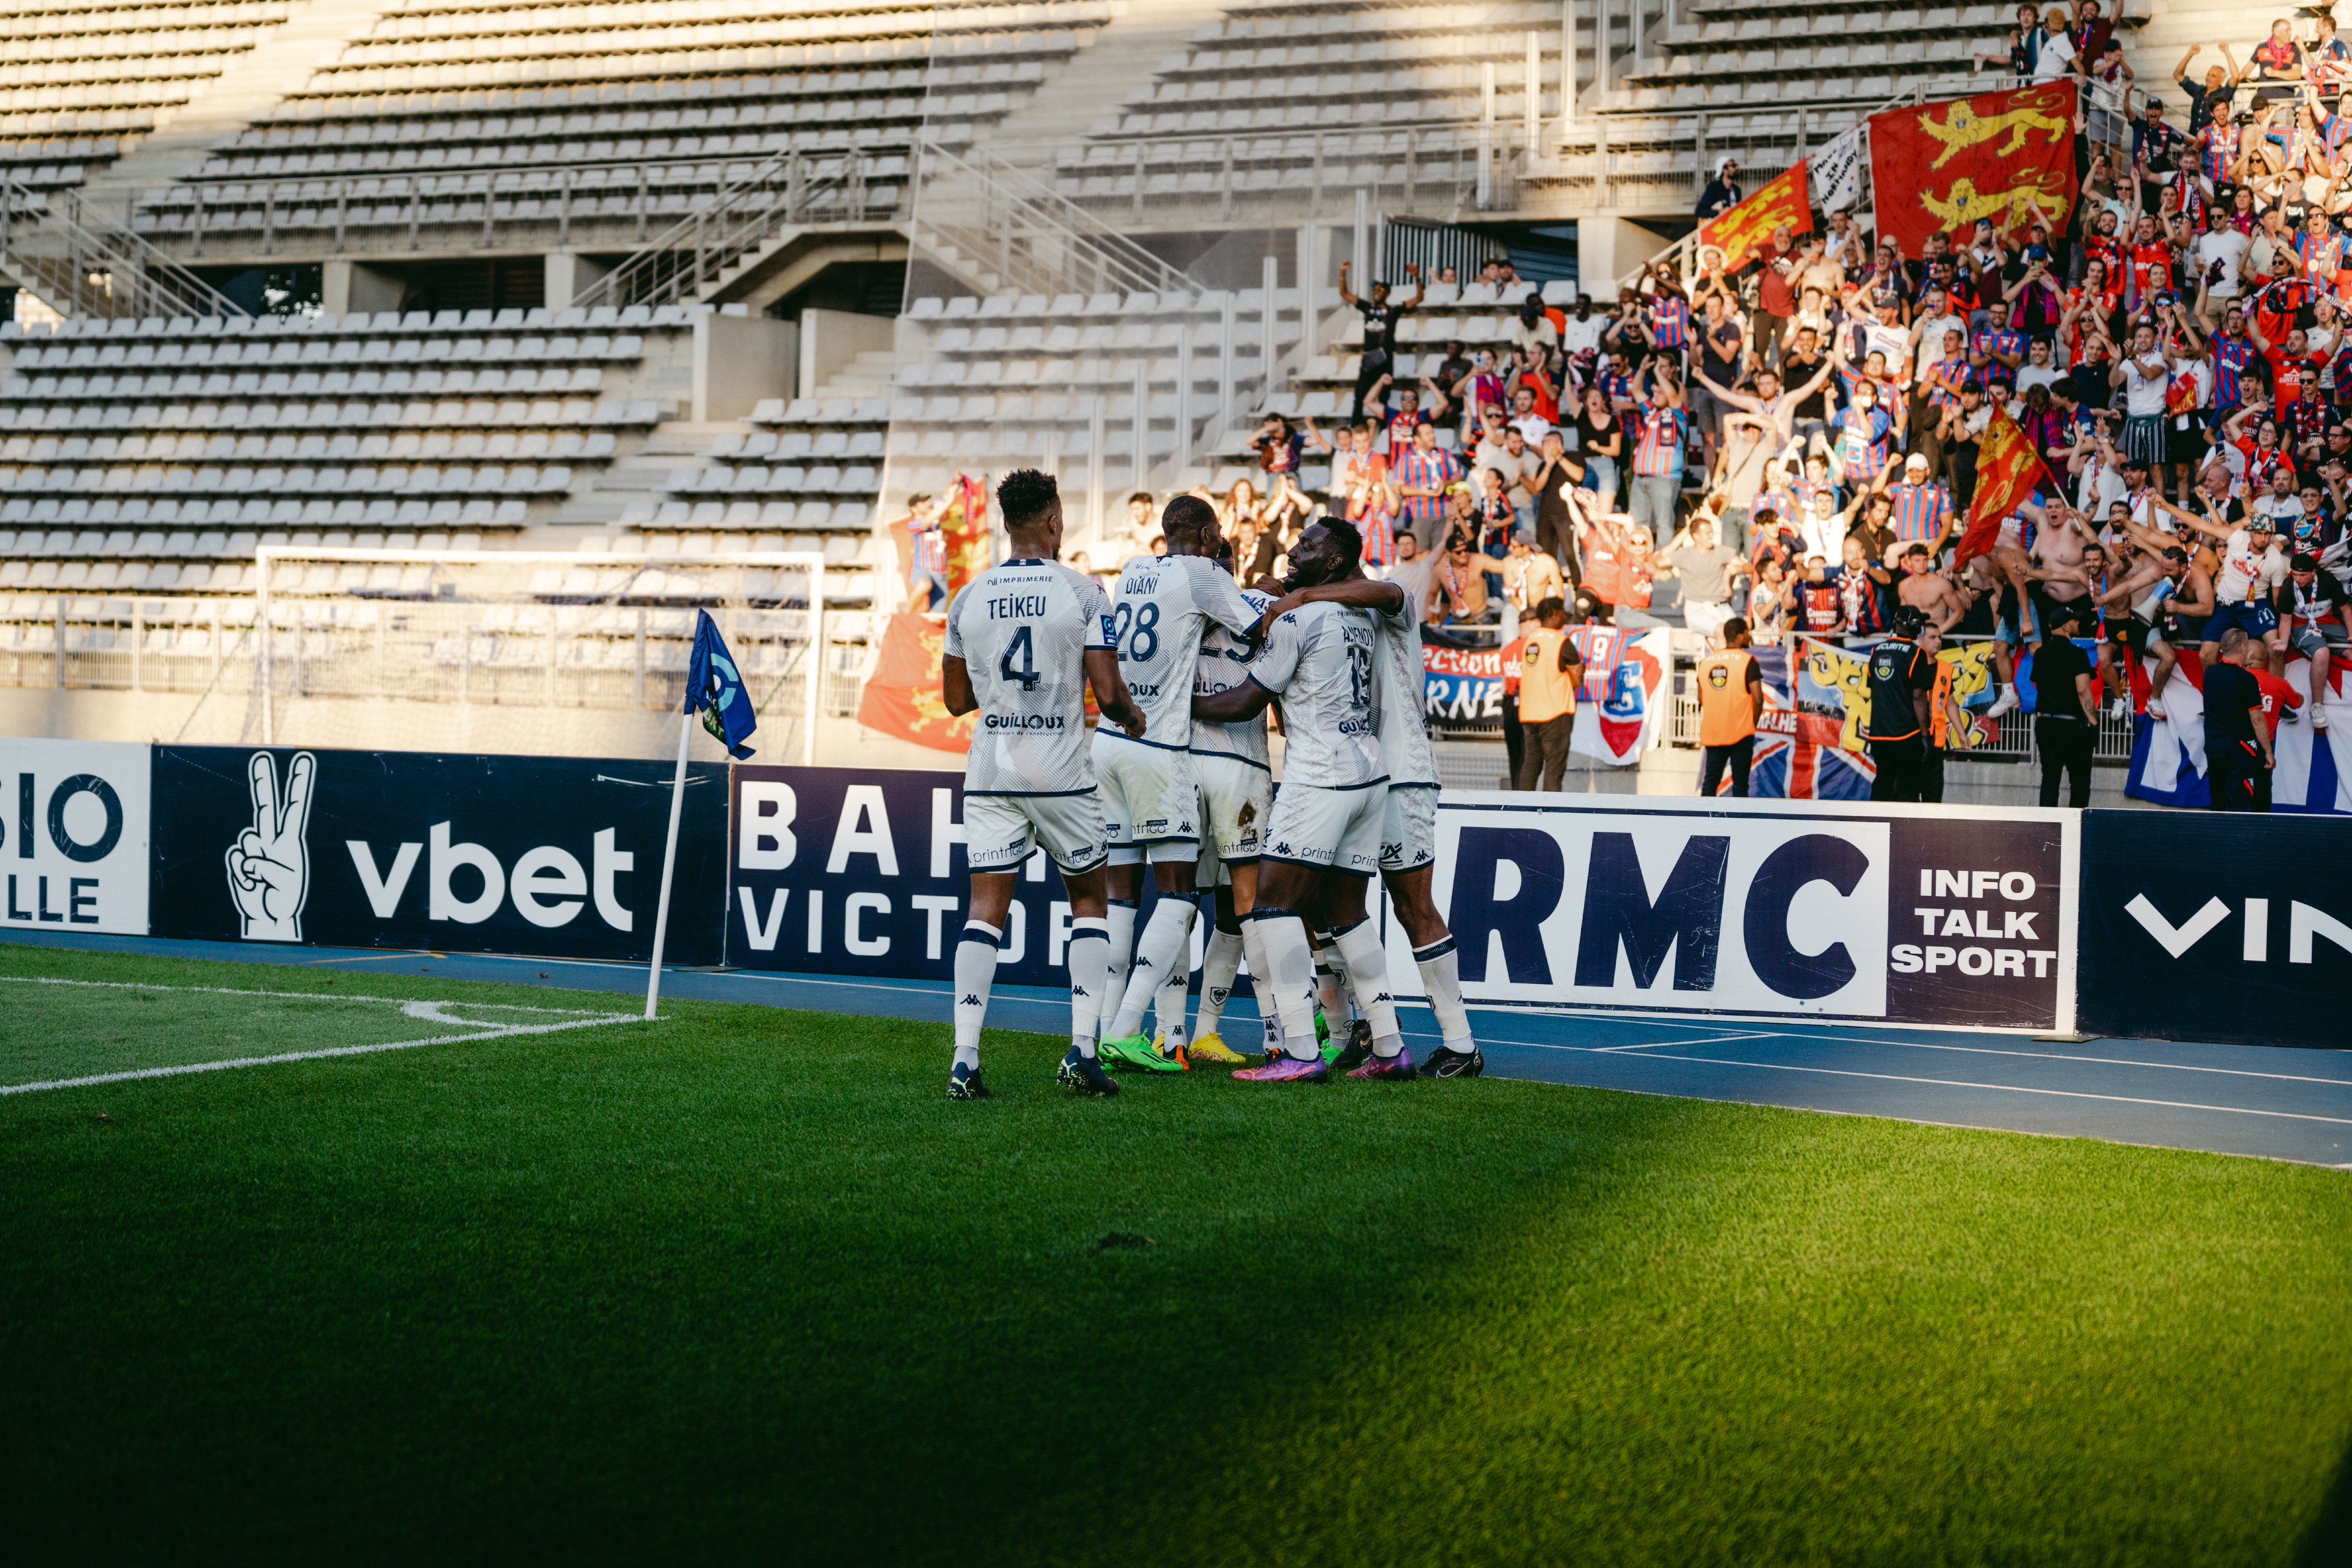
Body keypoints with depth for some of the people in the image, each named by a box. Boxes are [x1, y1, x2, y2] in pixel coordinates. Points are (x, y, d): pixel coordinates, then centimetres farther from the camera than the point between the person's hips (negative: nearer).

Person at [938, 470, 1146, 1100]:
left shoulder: (969, 598, 4)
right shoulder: (1083, 594, -7)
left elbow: (956, 699, 10)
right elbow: (1108, 694, -9)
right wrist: (1132, 716, 13)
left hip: (991, 770, 2)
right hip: (1062, 771, -2)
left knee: (986, 907, 2)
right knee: (1088, 900, 13)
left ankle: (965, 1059, -8)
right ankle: (1082, 1050, 3)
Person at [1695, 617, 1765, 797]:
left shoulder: (1706, 662, 7)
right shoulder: (1748, 662, -8)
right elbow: (1758, 699, -13)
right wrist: (1752, 724, 3)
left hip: (1712, 734, 4)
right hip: (1741, 734, -4)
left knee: (1710, 781, 9)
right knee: (1740, 783, 0)